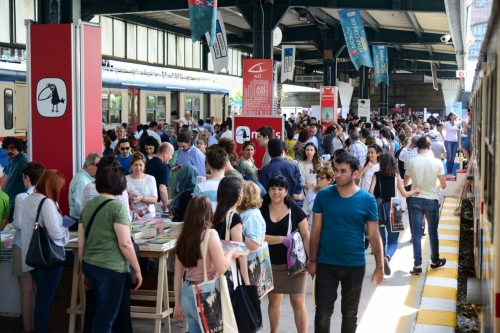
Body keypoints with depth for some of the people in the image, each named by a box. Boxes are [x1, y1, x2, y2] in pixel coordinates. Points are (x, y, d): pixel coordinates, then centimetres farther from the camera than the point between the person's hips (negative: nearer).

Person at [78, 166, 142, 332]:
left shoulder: (88, 206, 7)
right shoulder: (117, 207, -12)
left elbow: (81, 243, 11)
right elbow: (125, 243, -16)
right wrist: (137, 270, -7)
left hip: (89, 265, 7)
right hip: (111, 268, -7)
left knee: (100, 312, 23)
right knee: (105, 318, 3)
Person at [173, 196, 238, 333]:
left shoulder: (183, 237, 5)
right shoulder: (210, 235, -13)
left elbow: (178, 275, 8)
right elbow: (222, 268, -16)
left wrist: (177, 303, 16)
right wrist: (231, 253, 3)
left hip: (186, 294, 6)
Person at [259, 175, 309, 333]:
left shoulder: (295, 210, -6)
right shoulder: (262, 210, -4)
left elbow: (306, 236, -5)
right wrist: (283, 239, -16)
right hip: (271, 263, 2)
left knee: (298, 302, -2)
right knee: (274, 300, 15)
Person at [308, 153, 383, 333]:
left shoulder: (367, 200, -6)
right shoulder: (323, 195, -5)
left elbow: (374, 235, -2)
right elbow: (316, 230, -1)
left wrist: (379, 265, -4)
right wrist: (312, 260, -3)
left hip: (355, 265, 0)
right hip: (326, 264, 0)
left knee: (350, 314, 14)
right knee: (323, 312, 5)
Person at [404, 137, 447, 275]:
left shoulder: (412, 162, -6)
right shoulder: (437, 162, -8)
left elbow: (406, 183, 6)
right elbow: (443, 185, -2)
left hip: (416, 200, 0)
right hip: (431, 201, 0)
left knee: (416, 232, 3)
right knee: (433, 232, 15)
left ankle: (417, 265, -1)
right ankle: (435, 261, 31)